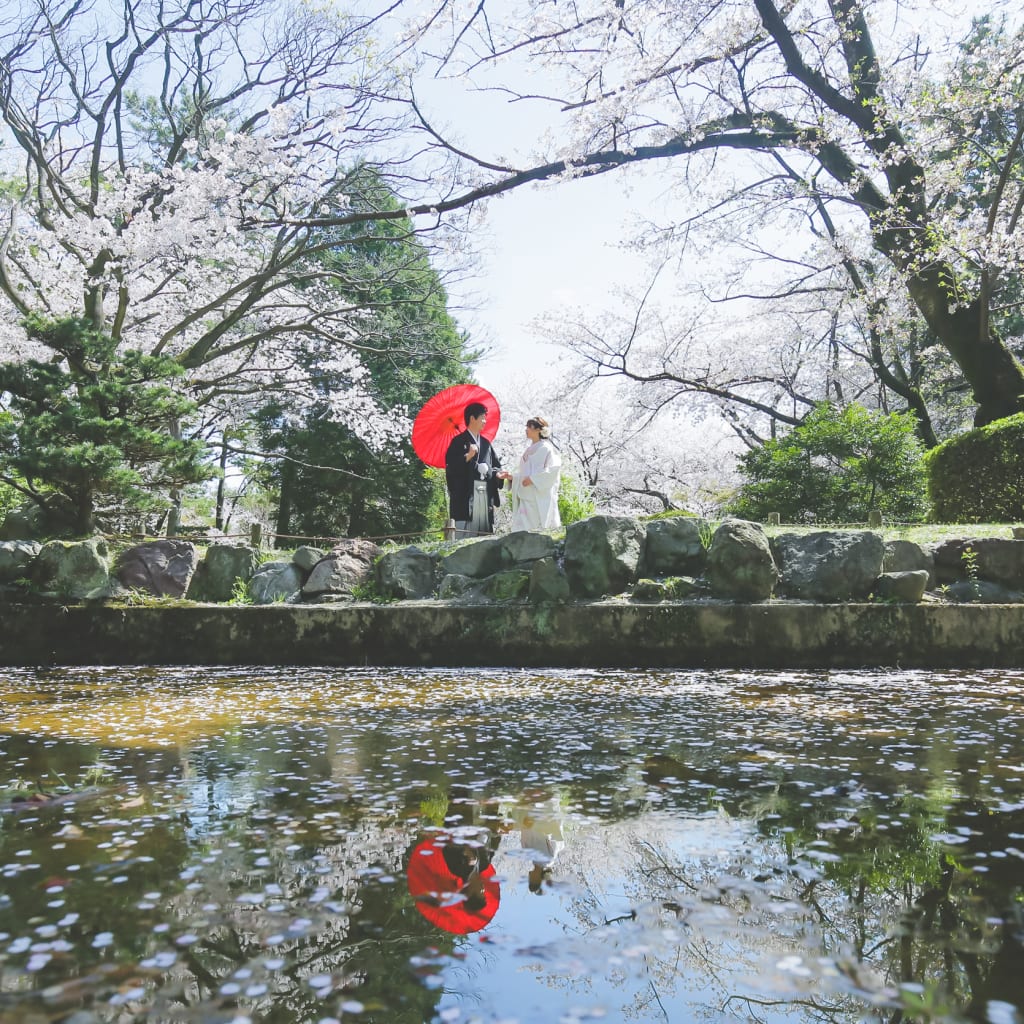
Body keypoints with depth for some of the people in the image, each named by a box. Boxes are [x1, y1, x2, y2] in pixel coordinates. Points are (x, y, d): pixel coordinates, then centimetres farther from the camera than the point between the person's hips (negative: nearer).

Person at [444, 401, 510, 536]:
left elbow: (494, 466, 20)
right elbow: (451, 467, -8)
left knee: (485, 535, 4)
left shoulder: (485, 443, 21)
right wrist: (467, 457, -20)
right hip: (466, 495, -6)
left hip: (485, 495, 6)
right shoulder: (459, 441, 1)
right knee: (465, 535, -11)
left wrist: (498, 474, 0)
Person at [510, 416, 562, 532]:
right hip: (525, 498, 7)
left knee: (542, 530, -4)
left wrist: (532, 479, -19)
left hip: (541, 498, -7)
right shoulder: (529, 450, 18)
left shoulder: (546, 448, -5)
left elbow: (553, 470, -16)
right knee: (521, 529, 1)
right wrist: (510, 476, 8)